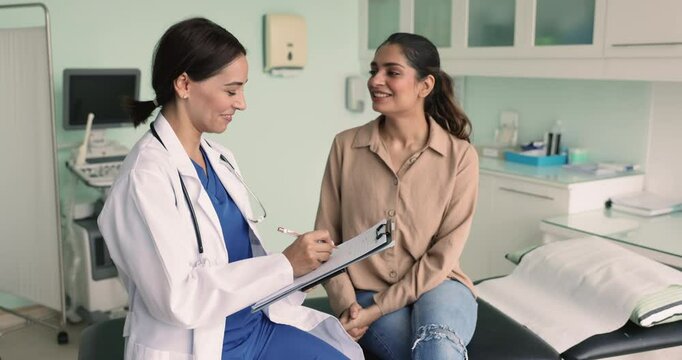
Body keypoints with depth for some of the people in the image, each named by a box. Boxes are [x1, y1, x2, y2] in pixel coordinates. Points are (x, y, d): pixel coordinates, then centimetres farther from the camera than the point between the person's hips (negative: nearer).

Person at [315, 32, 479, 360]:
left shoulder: (460, 155, -5)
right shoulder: (346, 146, -1)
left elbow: (444, 253, -7)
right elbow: (327, 237, 3)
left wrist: (378, 309, -12)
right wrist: (347, 304, -10)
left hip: (436, 285, 0)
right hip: (365, 292, 1)